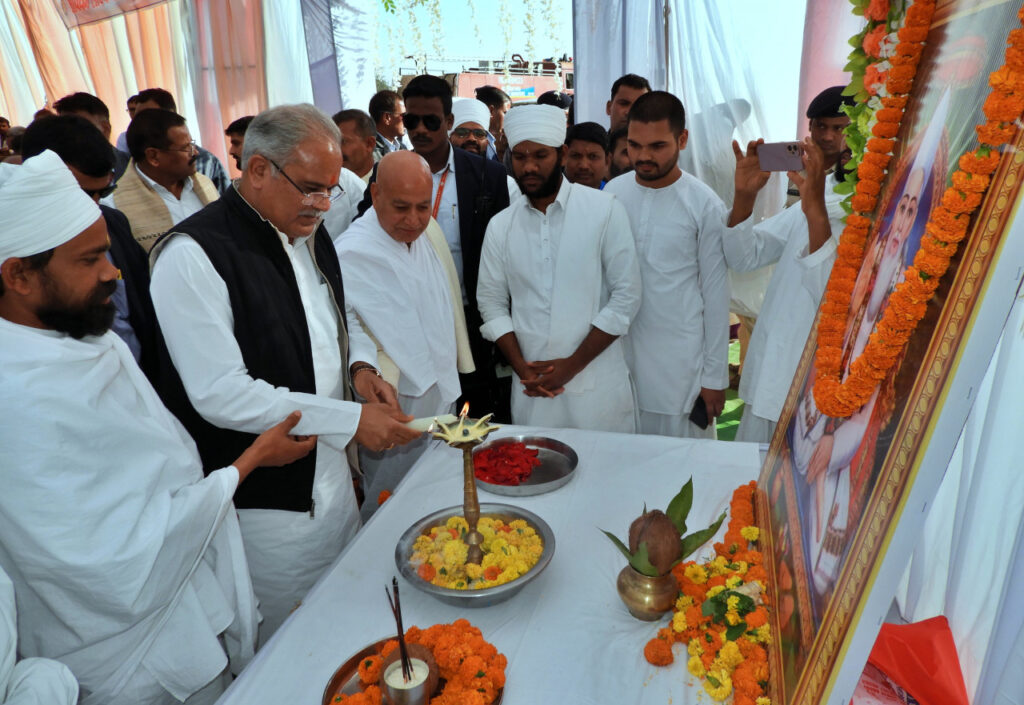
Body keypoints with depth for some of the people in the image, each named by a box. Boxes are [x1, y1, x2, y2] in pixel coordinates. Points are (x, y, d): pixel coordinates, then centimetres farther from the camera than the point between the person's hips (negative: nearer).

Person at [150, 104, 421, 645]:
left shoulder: (309, 234, 4)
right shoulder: (192, 255, -21)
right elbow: (220, 394, -25)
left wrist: (360, 364, -3)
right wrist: (350, 419, -25)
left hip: (331, 472, 8)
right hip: (263, 499, -7)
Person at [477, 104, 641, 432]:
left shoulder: (605, 211, -5)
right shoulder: (500, 226, 5)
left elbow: (626, 296, -7)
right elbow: (492, 303, 7)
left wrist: (572, 365, -11)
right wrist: (522, 368, -6)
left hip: (597, 387, -2)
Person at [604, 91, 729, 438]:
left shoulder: (705, 205, -7)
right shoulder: (613, 192, 2)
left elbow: (715, 295, -4)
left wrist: (715, 377, -2)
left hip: (680, 362, -3)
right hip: (618, 350, 3)